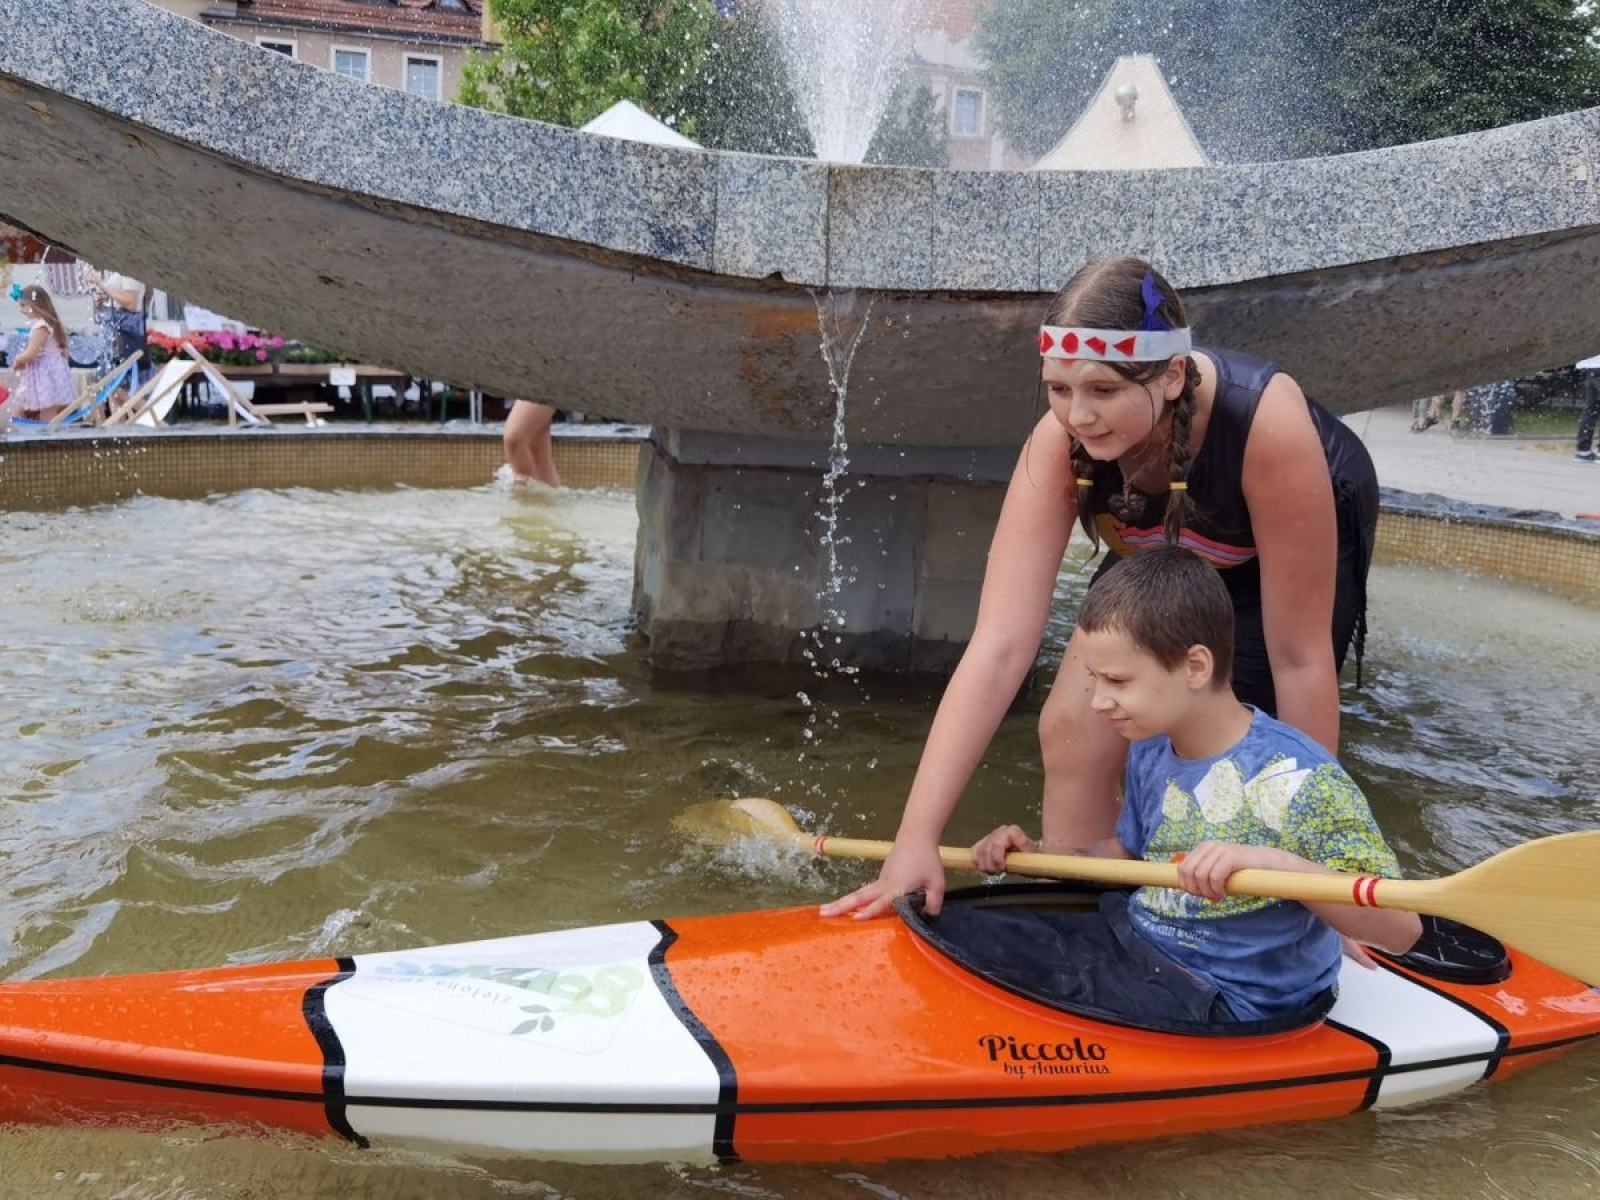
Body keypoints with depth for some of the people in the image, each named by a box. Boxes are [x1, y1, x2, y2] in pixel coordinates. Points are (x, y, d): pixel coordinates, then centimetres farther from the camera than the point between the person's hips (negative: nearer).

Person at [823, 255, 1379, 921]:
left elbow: (1299, 655, -32)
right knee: (1074, 730, -12)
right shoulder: (1060, 442, -33)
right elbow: (999, 645, -37)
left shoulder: (1267, 422, -41)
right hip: (1161, 557, 3)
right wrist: (917, 838, -42)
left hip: (1295, 552, -3)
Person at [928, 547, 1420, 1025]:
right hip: (1131, 941, 8)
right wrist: (1038, 857, 2)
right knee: (954, 931, -1)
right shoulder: (1150, 751, 0)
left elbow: (1401, 928, -26)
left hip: (1225, 1001, -7)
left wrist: (1274, 863, -39)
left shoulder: (1299, 779, -24)